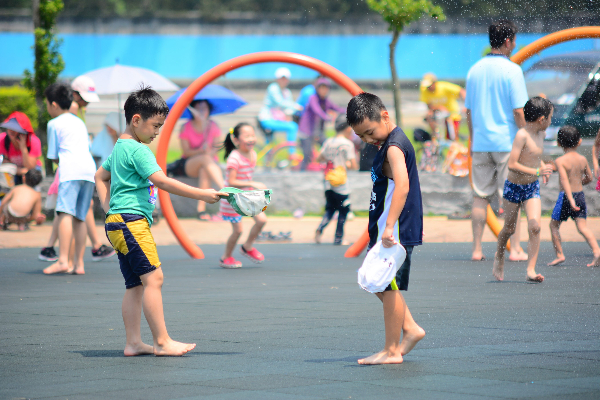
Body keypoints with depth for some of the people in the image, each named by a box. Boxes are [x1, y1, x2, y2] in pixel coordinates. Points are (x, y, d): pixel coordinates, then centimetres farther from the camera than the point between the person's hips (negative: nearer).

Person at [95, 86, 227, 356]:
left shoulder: (119, 147, 20)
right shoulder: (138, 150, -12)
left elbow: (100, 176, 32)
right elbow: (162, 182, -20)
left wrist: (108, 208, 21)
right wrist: (201, 195, -18)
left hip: (118, 221, 11)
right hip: (132, 220, -11)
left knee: (135, 284, 9)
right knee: (153, 277, -13)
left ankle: (133, 343, 8)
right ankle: (162, 342, -16)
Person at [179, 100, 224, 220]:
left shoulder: (213, 126, 3)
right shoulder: (186, 128, -3)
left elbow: (216, 148, -1)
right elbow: (186, 151, -7)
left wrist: (211, 152, -24)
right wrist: (201, 151, -24)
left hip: (210, 162, 1)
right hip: (190, 165, -1)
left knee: (204, 170, -37)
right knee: (205, 158, -36)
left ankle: (201, 209, -41)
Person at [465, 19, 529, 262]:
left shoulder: (475, 70, 7)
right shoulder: (512, 70, -10)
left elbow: (469, 110, 12)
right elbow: (518, 111, -12)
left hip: (481, 143, 5)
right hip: (507, 142, -5)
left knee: (480, 196, 8)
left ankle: (477, 249, 7)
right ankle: (516, 249, 1)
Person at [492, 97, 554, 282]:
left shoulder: (541, 135, 4)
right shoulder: (522, 135, -21)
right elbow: (512, 164, -28)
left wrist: (543, 168, 9)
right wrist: (537, 171, -32)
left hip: (532, 188, 5)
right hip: (513, 187, -5)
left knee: (535, 227, -11)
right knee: (509, 229, 8)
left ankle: (531, 270, -11)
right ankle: (499, 257, 37)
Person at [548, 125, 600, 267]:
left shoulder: (560, 161, -12)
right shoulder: (582, 159, 4)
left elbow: (564, 180, -23)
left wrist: (570, 199, -30)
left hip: (565, 196, -5)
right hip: (580, 194, 5)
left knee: (554, 224, 14)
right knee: (582, 226, 0)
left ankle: (559, 255, 13)